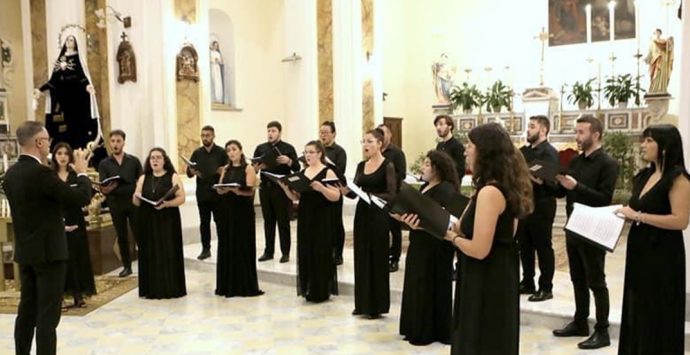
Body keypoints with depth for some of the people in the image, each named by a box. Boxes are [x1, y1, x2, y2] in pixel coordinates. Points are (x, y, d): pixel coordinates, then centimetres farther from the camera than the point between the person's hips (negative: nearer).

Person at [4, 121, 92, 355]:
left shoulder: (11, 173, 7)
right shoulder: (41, 172, -20)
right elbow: (81, 198, -18)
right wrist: (82, 173, -4)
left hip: (25, 251, 8)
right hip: (48, 251, -8)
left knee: (27, 310, 17)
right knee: (47, 314, -2)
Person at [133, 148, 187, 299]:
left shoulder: (173, 177, 1)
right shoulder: (143, 178, 12)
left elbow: (181, 198, -6)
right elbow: (136, 203, 10)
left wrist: (166, 204, -22)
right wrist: (136, 197, -13)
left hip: (168, 222, -3)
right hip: (148, 223, 3)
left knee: (169, 254, -3)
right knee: (150, 255, 3)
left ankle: (171, 288, 4)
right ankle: (152, 289, 9)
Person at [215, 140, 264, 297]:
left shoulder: (248, 169, -2)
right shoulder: (226, 169, 13)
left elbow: (250, 191, -11)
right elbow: (219, 189, 6)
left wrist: (236, 190, -28)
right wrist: (226, 189, -16)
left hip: (243, 211, -5)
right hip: (227, 210, 5)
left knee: (243, 247, -3)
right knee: (227, 246, 6)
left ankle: (246, 285, 4)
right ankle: (228, 285, 15)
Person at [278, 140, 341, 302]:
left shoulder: (328, 172, -6)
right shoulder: (302, 172, 12)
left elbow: (336, 196, -14)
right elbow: (296, 197, 13)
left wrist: (321, 188, -28)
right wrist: (286, 188, -5)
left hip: (322, 219, -6)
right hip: (304, 218, 6)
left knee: (320, 253, -1)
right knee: (305, 252, 8)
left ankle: (321, 291, 11)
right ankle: (308, 290, 20)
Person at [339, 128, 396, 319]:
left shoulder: (388, 166, -8)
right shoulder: (361, 166, 10)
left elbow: (392, 195, -13)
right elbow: (354, 192, 7)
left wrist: (372, 196, -26)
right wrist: (345, 190, -14)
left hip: (379, 215, -6)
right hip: (361, 213, 6)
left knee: (377, 259, 0)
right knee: (361, 257, 9)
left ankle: (376, 306, 11)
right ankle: (362, 303, 21)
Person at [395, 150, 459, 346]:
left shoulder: (446, 190, -15)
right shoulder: (425, 187, 15)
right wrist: (404, 215, 2)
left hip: (435, 248, -9)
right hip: (420, 245, 9)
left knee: (431, 289, 1)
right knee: (417, 288, 15)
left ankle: (429, 332, 13)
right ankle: (418, 329, 26)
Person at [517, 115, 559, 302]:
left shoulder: (550, 153, -11)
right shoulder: (523, 151, 11)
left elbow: (554, 182, -20)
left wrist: (540, 181, -35)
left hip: (541, 206, -7)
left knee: (543, 248, 3)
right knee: (524, 247, 14)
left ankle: (546, 288, 14)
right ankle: (527, 283, 27)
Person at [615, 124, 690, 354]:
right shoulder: (644, 175, 11)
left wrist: (638, 216, -22)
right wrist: (626, 213, 0)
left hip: (663, 255, -8)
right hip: (639, 251, 8)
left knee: (658, 317, 5)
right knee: (637, 313, 16)